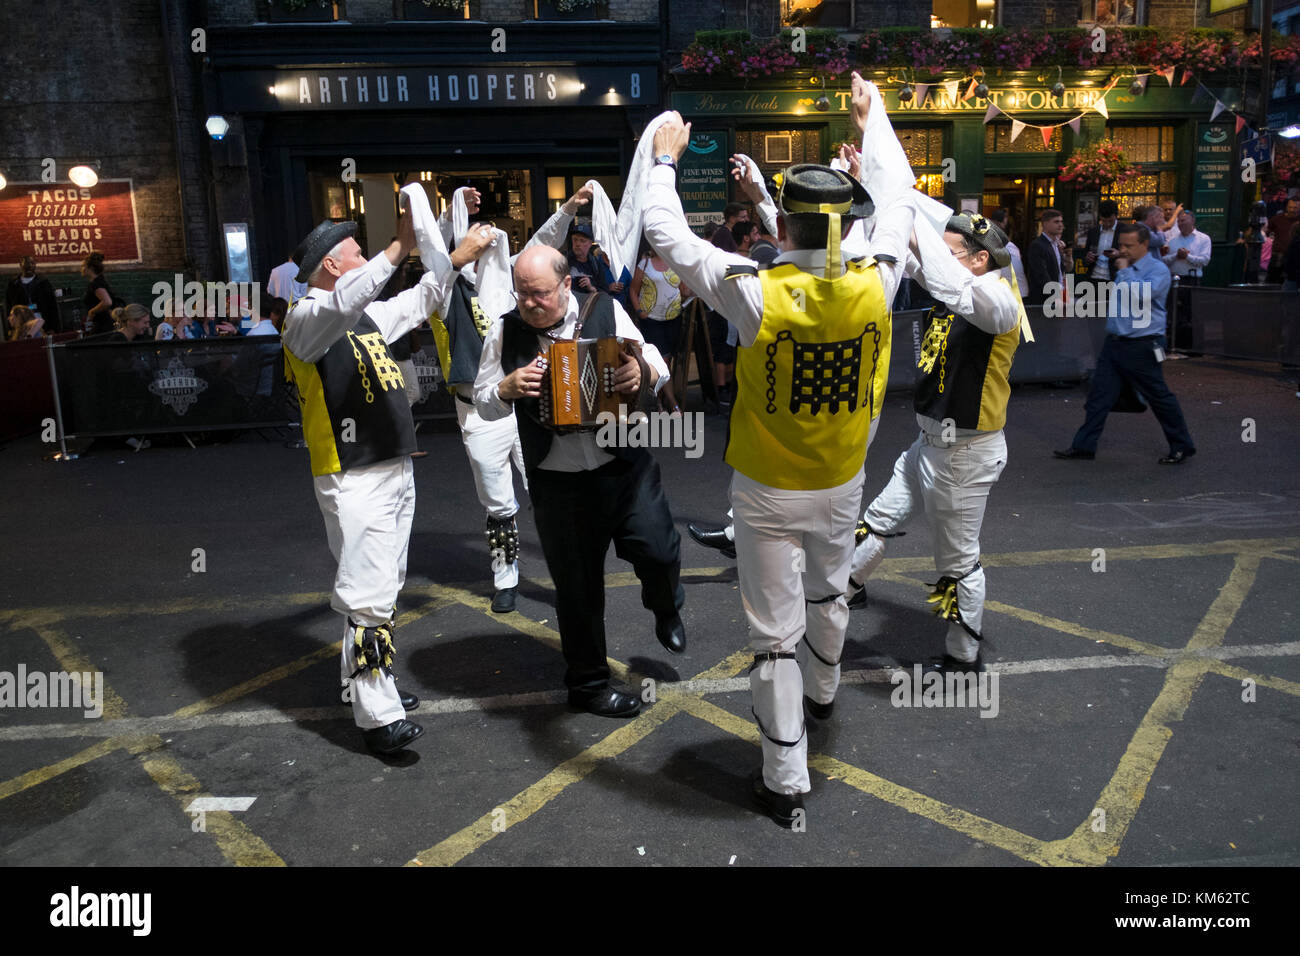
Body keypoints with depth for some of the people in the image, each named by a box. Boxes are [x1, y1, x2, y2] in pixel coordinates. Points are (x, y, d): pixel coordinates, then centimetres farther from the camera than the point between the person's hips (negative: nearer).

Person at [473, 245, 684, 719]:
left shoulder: (606, 311, -3)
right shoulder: (505, 332, 0)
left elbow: (657, 367, -1)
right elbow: (482, 402, 6)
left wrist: (643, 373, -25)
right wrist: (508, 388, -17)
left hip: (626, 465, 0)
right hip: (557, 481, 0)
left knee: (659, 553, -5)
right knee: (577, 585, 9)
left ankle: (666, 609, 34)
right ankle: (588, 682, 30)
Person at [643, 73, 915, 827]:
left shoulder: (758, 294, -23)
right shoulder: (875, 286, -14)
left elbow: (668, 235, -13)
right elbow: (899, 201, 6)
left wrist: (666, 161, 4)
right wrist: (873, 119, 19)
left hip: (769, 494, -4)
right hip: (842, 488, 4)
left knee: (776, 633, 7)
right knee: (829, 593, 30)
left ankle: (786, 783, 17)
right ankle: (822, 692, 57)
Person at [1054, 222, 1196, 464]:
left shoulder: (1158, 270, -9)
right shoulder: (1127, 269, 14)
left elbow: (1141, 295, -27)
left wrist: (1124, 271, -16)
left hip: (1141, 347, -7)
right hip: (1115, 342, 7)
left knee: (1159, 398, 2)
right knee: (1099, 394, 3)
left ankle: (1182, 446, 17)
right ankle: (1083, 446, 7)